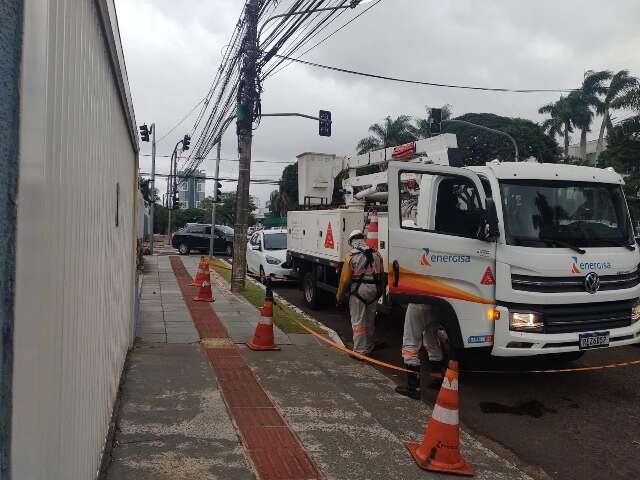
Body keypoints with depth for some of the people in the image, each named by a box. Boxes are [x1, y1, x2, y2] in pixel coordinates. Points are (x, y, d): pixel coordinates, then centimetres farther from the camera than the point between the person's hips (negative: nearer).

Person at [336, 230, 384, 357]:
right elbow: (382, 276, 9)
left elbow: (345, 280, -11)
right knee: (370, 321, 18)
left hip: (358, 291, -5)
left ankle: (360, 350, 4)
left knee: (358, 322, 2)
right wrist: (379, 293, 21)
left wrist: (339, 296, -1)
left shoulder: (351, 256, -10)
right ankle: (369, 347, 29)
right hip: (373, 290, 5)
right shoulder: (376, 255, 5)